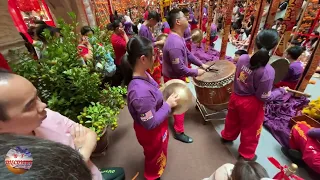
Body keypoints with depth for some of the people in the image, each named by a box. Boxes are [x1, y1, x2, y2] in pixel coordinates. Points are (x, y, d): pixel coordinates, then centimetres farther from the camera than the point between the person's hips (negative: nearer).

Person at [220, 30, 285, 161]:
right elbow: (264, 97, -17)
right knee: (250, 130, 20)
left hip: (236, 97, 5)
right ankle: (246, 154, 43)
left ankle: (227, 137, 57)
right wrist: (281, 91, -2)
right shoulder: (268, 71, -28)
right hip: (251, 104, -5)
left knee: (233, 121, 30)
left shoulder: (243, 58, -14)